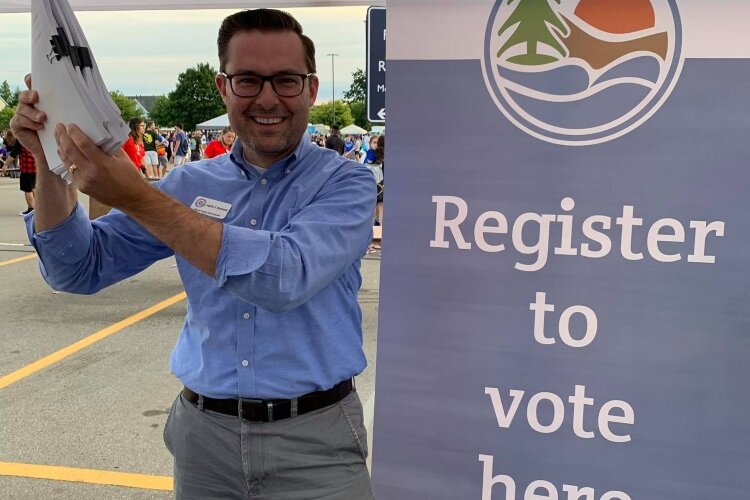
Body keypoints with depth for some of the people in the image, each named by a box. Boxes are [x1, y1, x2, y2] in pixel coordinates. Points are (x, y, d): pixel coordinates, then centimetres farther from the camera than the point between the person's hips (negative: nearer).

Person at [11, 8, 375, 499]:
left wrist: (137, 197, -28)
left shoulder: (345, 182, -9)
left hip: (313, 439, -3)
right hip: (205, 433, 4)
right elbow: (80, 270, 6)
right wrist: (51, 165, -10)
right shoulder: (192, 184, 3)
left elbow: (286, 277, -27)